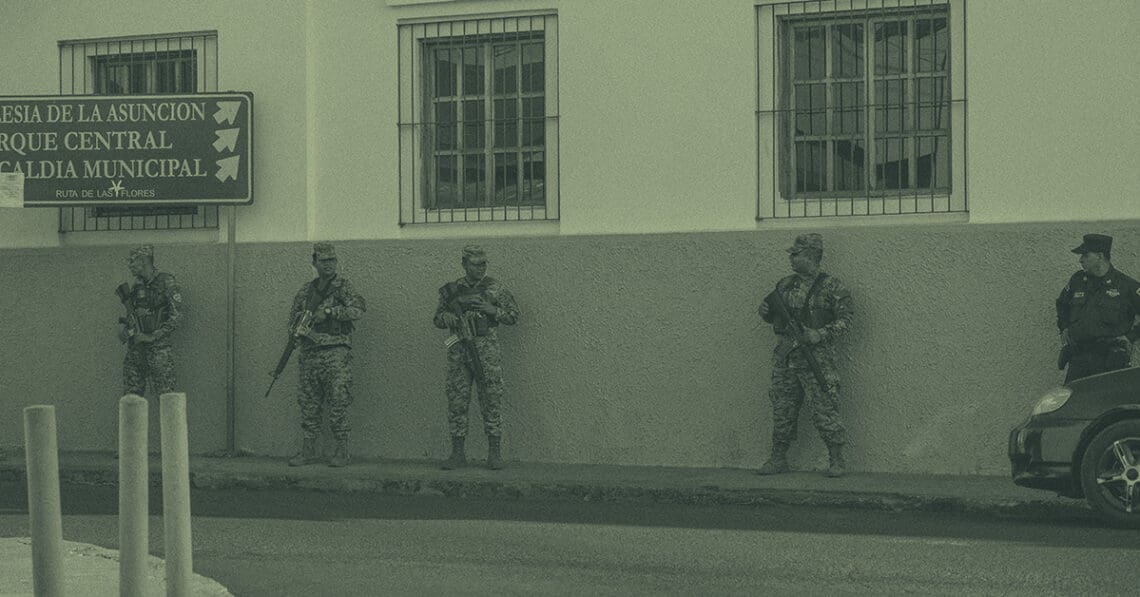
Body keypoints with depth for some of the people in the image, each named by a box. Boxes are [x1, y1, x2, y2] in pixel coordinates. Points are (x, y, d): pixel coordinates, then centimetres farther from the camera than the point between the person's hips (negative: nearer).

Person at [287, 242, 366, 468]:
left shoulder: (342, 286, 1)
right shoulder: (306, 290, 16)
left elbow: (357, 310, -13)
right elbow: (293, 316, 24)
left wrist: (329, 311, -19)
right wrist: (297, 327, 2)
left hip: (336, 352, -5)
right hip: (309, 354, 5)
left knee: (337, 404, -7)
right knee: (308, 404, 5)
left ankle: (341, 451, -2)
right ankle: (307, 451, 10)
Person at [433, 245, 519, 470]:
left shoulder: (495, 288, 3)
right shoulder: (452, 290, 8)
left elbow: (513, 315, 5)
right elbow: (437, 319, 15)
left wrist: (492, 310, -12)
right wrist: (446, 317, -8)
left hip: (486, 350, -2)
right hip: (459, 350, 2)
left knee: (491, 400, -3)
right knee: (457, 401, 2)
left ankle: (495, 453, 3)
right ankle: (457, 453, 8)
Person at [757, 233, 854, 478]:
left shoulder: (831, 287, -3)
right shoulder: (785, 285, 14)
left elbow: (845, 320, -6)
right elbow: (775, 317, 25)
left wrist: (821, 334, -18)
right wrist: (765, 311, 3)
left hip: (817, 358, -5)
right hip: (785, 358, 5)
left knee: (824, 412, -7)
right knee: (782, 411, 7)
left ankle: (837, 460, 1)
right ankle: (778, 460, 15)